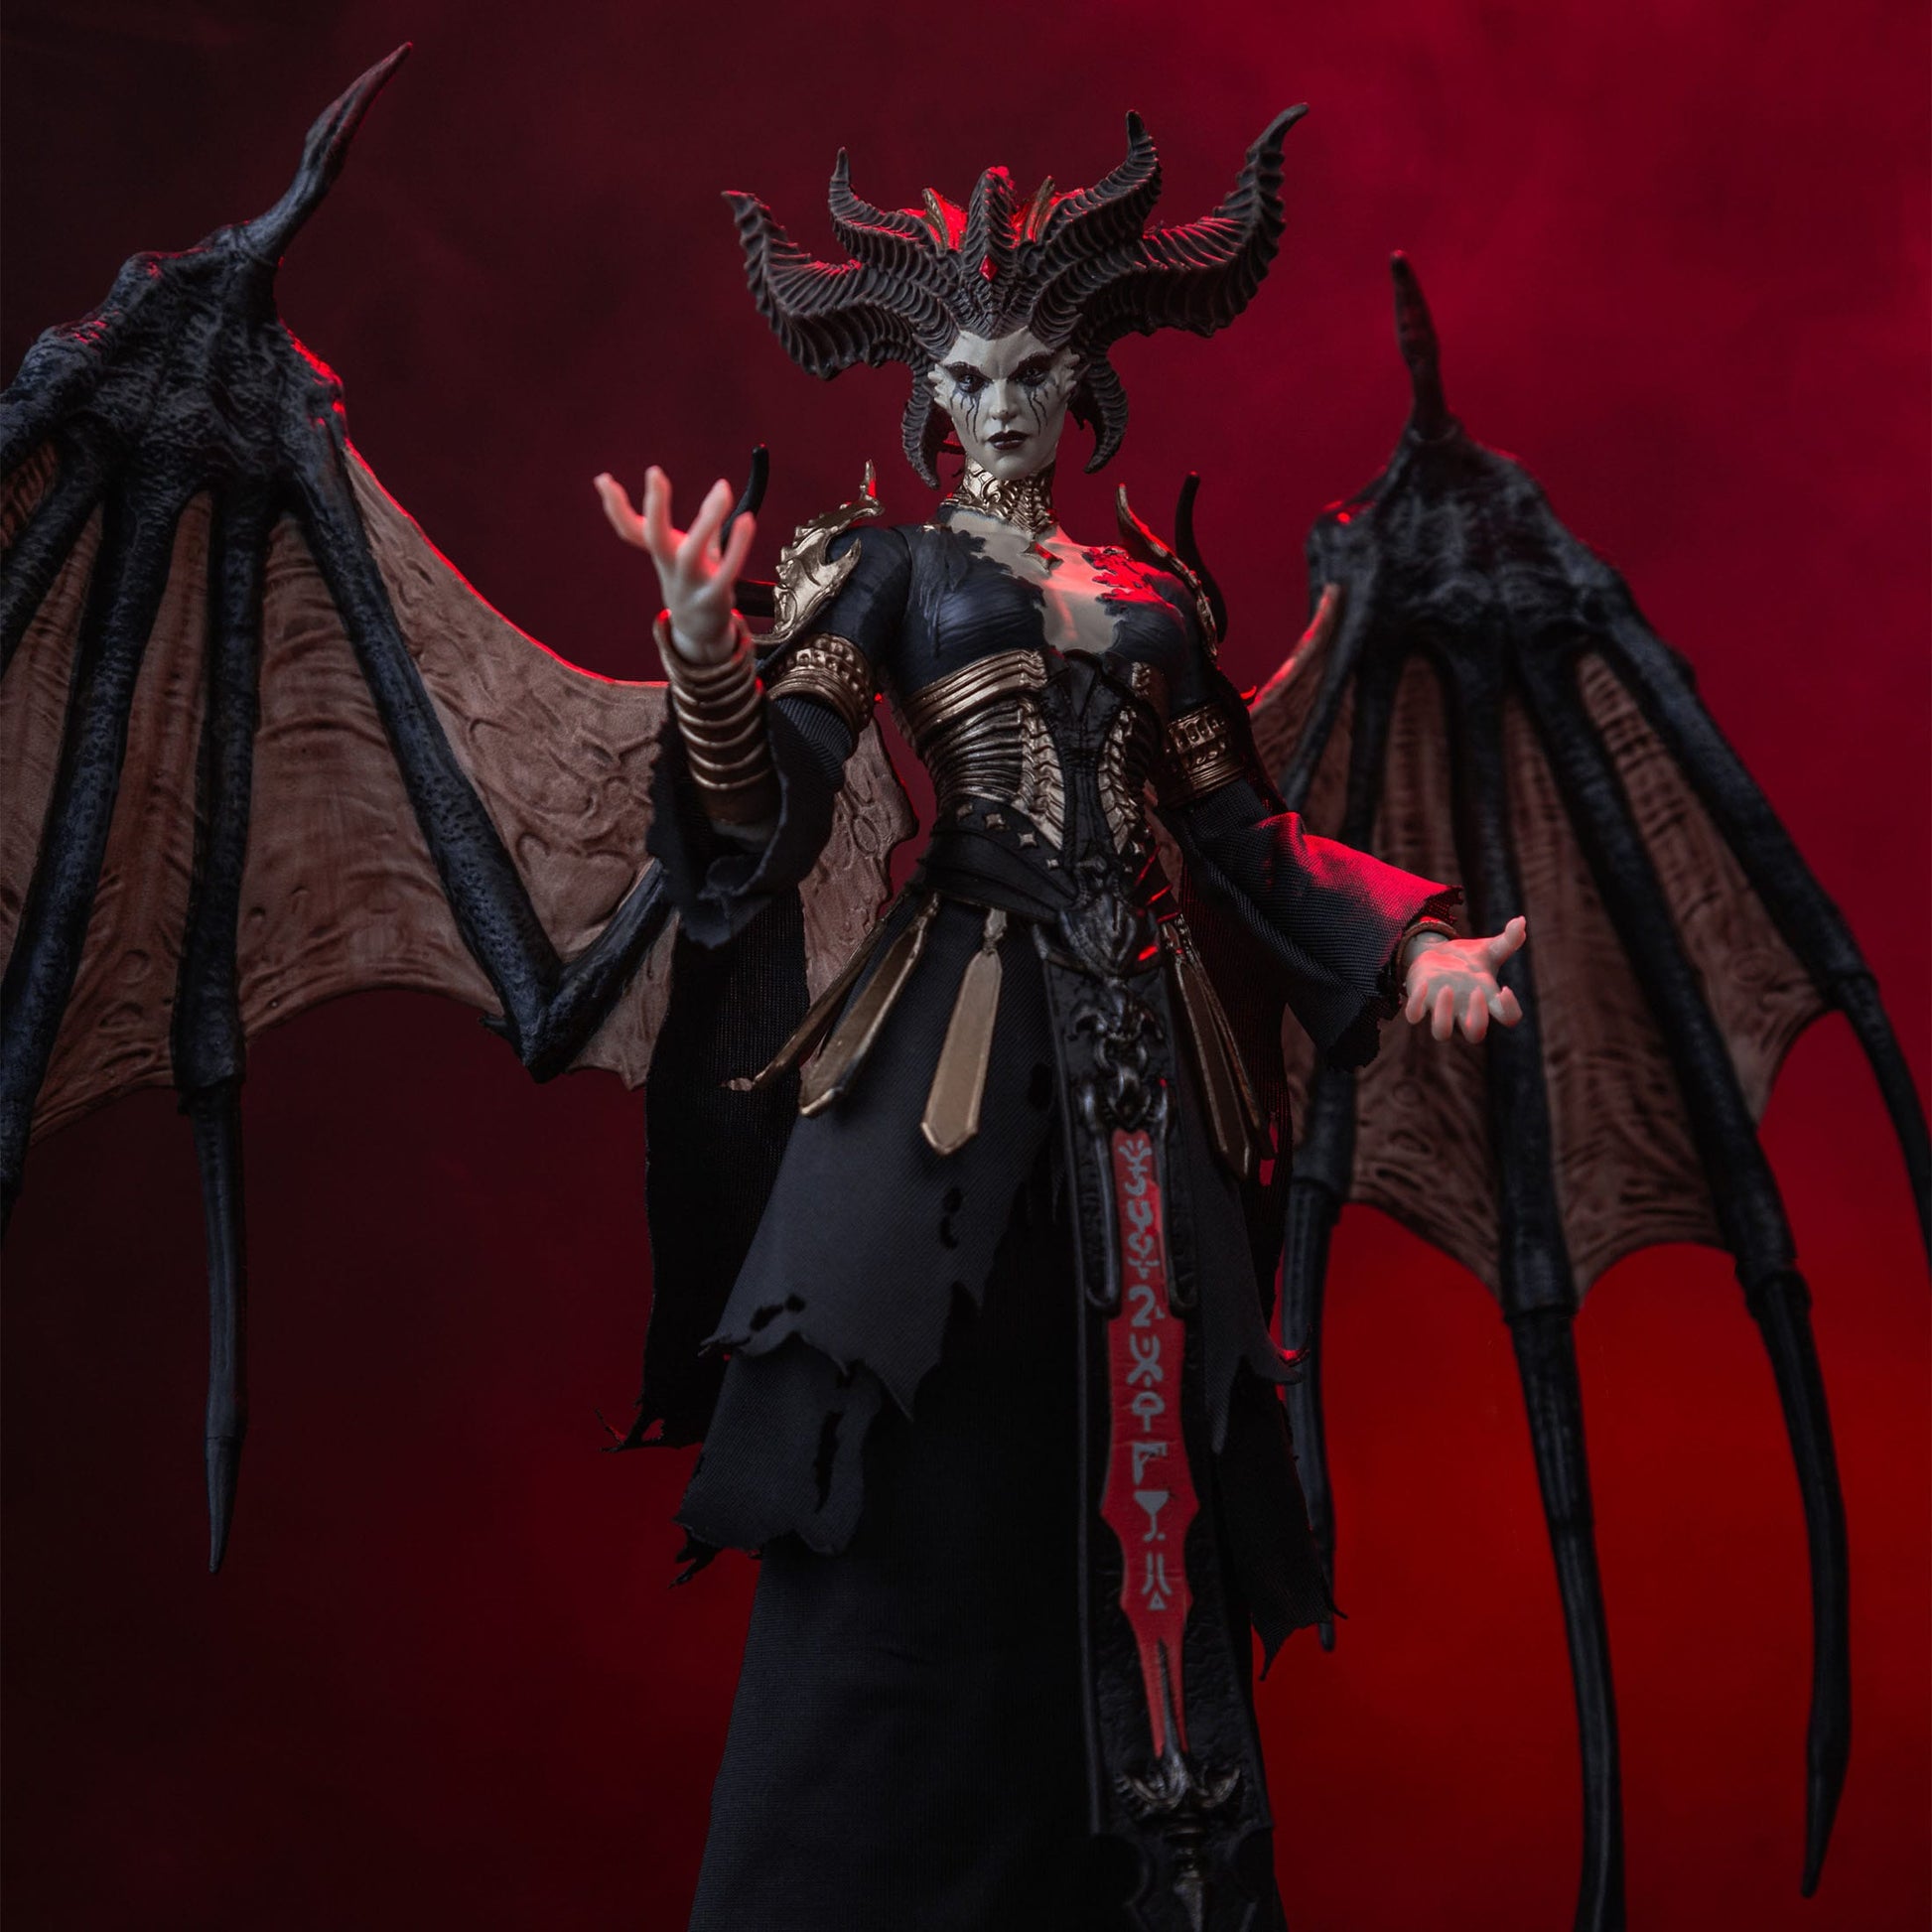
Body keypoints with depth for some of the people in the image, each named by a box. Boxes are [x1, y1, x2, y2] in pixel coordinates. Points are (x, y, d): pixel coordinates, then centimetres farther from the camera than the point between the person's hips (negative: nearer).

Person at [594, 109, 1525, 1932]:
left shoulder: (1151, 596, 18)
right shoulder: (883, 569, 6)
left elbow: (1241, 833, 17)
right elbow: (773, 808, -9)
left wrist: (1407, 945, 8)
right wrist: (705, 651, -27)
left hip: (1144, 1046, 4)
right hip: (964, 1045, -4)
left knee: (1134, 1474, 7)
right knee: (936, 1496, -5)